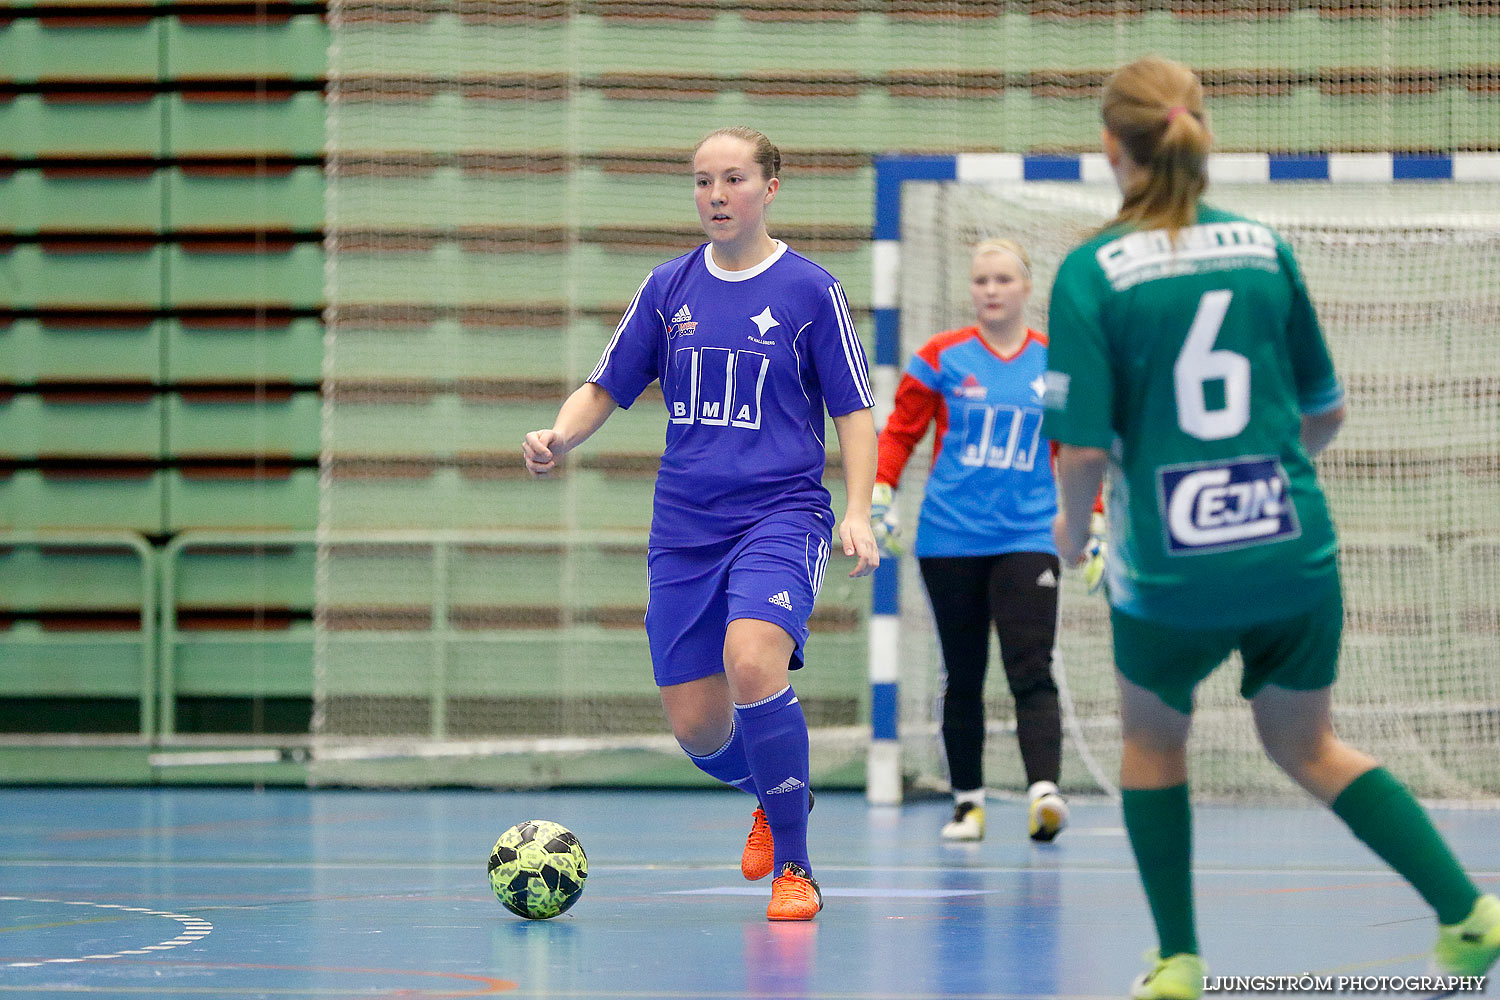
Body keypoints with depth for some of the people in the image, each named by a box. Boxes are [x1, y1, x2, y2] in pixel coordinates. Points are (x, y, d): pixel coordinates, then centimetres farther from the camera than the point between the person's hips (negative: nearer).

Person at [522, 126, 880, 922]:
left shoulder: (810, 290, 0)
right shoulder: (668, 289, 9)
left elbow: (854, 411, 2)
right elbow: (607, 388, 15)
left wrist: (857, 513, -10)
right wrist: (560, 436, -5)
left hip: (780, 514, -4)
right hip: (683, 527, 4)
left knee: (751, 663, -30)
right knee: (696, 728, 1)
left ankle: (794, 869, -16)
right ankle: (777, 795, 37)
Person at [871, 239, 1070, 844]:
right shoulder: (942, 357, 2)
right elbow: (899, 431, 7)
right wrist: (878, 497, -6)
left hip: (1027, 539, 0)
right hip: (950, 539, 0)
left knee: (1031, 671, -14)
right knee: (962, 676, 7)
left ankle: (1043, 790, -26)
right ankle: (967, 801, 18)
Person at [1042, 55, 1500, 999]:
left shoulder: (1091, 273, -9)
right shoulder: (1265, 250, 3)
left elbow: (1084, 449, -13)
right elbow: (1326, 408, 10)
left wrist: (1072, 529, 7)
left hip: (1171, 569, -3)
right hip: (1295, 552, 3)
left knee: (1152, 738, 24)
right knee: (1307, 745, 22)